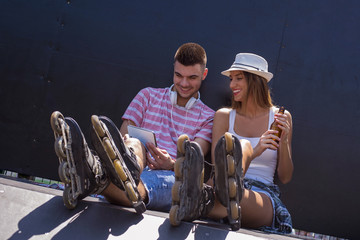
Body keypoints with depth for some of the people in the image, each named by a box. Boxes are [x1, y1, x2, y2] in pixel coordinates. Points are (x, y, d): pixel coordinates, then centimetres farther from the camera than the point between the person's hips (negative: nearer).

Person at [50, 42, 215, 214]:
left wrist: (172, 165, -21)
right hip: (137, 171, 2)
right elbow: (123, 137, 13)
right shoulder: (149, 95, 24)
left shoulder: (208, 117, 19)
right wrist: (126, 146, -13)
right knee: (133, 145, -35)